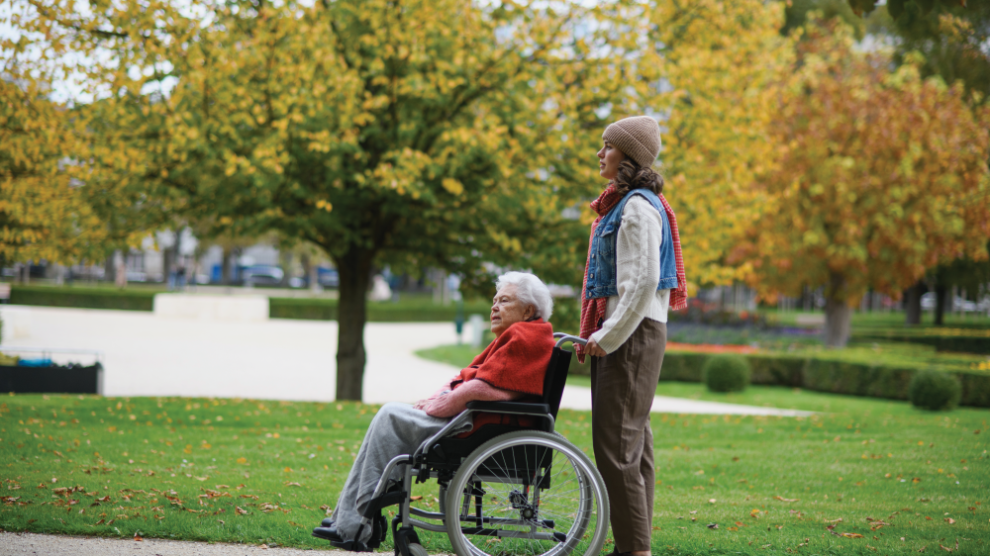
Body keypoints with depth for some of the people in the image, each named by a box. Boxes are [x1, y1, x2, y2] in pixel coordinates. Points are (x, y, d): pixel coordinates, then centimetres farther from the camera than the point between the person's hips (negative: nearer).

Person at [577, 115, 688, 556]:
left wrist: (608, 337, -18)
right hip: (619, 334, 11)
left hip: (633, 334, -11)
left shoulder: (638, 207, -13)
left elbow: (642, 281, -20)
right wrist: (597, 334, 17)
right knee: (633, 444, 11)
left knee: (616, 444, -11)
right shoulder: (621, 205, 20)